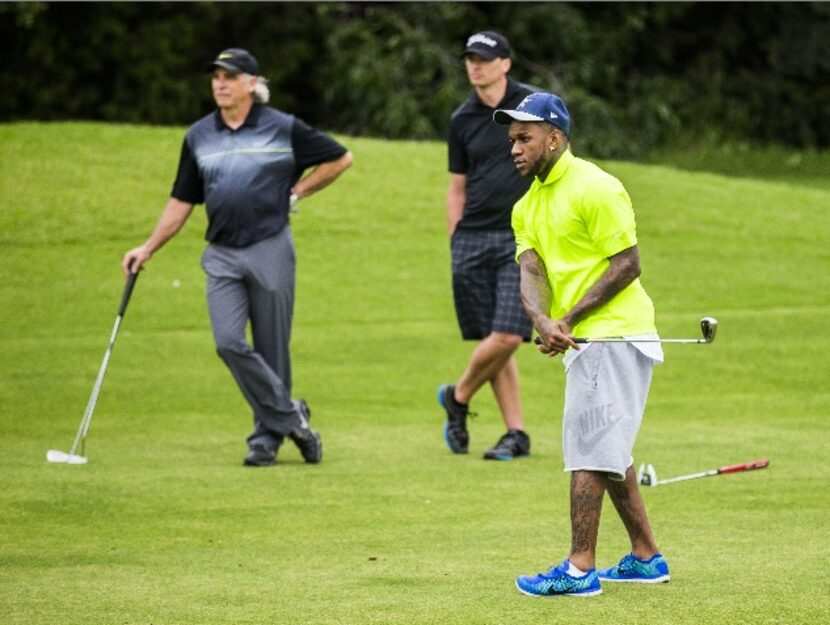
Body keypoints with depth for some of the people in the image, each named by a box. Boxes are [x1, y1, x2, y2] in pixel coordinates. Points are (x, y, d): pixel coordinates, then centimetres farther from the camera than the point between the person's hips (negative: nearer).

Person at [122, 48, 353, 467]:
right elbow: (181, 201, 16)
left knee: (271, 351, 0)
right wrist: (148, 248, 10)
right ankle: (290, 416, -4)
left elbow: (340, 158, 10)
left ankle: (267, 437, 11)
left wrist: (296, 192, 4)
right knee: (229, 342, -14)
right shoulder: (198, 137, 10)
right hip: (222, 255, 3)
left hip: (270, 249, -3)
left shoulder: (283, 129, -1)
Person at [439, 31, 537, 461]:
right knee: (492, 338, 1)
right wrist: (454, 244, 10)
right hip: (473, 238, 3)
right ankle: (516, 433, 9)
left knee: (507, 336, -13)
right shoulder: (462, 120, 10)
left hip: (522, 238, -3)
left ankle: (458, 397, 12)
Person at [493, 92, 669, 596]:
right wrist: (544, 322, -19)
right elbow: (531, 271, 2)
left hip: (612, 336, -10)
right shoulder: (528, 206, 15)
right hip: (587, 344, 10)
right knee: (609, 451, 15)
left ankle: (580, 568, -13)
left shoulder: (594, 189, -12)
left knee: (589, 451, -12)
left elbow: (627, 264, -15)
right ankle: (646, 558, 23)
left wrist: (569, 319, -17)